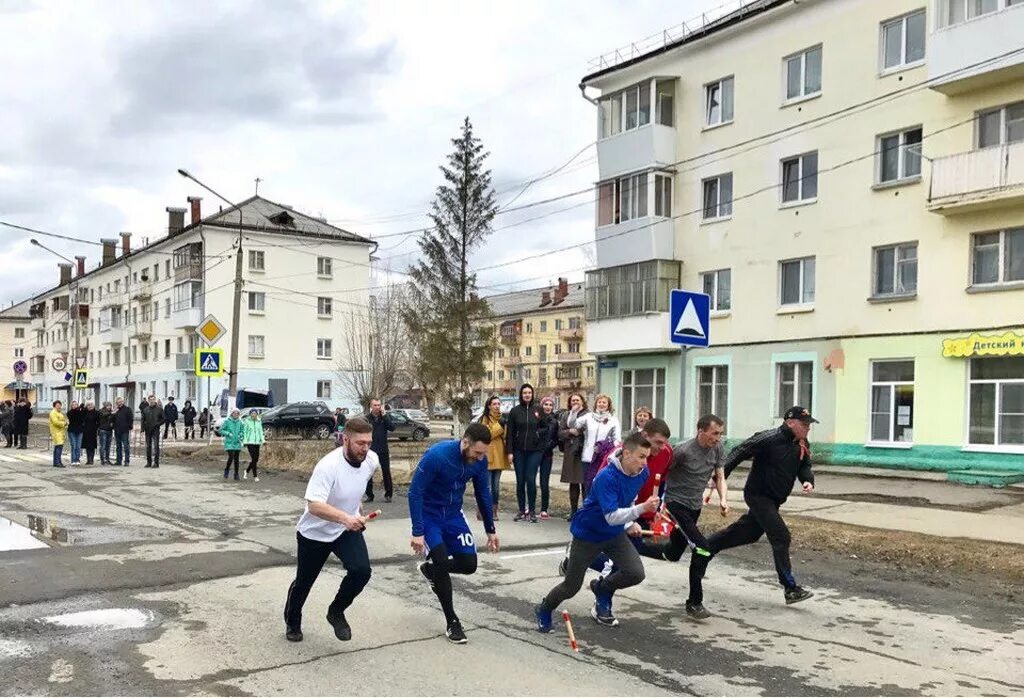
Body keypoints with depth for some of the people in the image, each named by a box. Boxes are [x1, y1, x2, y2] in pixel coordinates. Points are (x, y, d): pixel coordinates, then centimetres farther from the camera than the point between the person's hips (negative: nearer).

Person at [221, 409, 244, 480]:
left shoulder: (239, 422, 6)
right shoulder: (227, 421, -4)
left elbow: (242, 430, 16)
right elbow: (221, 430, -2)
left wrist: (240, 435, -4)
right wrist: (228, 433, -15)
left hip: (237, 443, 3)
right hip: (229, 443, -3)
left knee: (236, 459, 5)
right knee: (231, 457, -14)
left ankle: (236, 474, 14)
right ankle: (226, 470, 10)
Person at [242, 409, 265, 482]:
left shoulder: (259, 422, 9)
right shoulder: (246, 421, -3)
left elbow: (260, 432, 11)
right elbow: (244, 432, -2)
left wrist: (262, 440, -5)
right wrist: (245, 444, -8)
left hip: (257, 443, 5)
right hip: (249, 442, -5)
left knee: (256, 459, 4)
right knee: (253, 459, -13)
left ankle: (246, 471, 30)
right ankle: (255, 476, -7)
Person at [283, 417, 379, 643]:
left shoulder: (372, 460, -13)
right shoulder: (328, 466, -33)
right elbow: (314, 505, -41)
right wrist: (346, 518, -54)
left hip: (347, 530, 4)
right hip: (315, 532, -4)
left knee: (361, 570, -19)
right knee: (304, 581, 14)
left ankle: (336, 612, 8)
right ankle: (292, 622, 44)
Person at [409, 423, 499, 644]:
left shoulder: (479, 460, -14)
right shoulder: (436, 456, -31)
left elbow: (483, 494, 2)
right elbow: (415, 492, -24)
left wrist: (490, 530, 9)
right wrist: (417, 532, -25)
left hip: (453, 514, 5)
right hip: (428, 514, -5)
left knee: (469, 564, -5)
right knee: (442, 562, -17)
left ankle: (431, 569, 26)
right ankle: (452, 622, 3)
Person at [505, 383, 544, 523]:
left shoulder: (538, 409, 3)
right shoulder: (514, 411, 4)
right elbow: (509, 432, 2)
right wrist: (509, 451, -3)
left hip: (534, 451, -1)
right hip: (519, 451, 1)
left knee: (531, 480, -6)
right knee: (520, 481, 5)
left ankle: (532, 511, 4)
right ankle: (521, 510, 14)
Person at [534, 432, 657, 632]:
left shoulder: (642, 473, -10)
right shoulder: (606, 477, -33)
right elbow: (612, 517, -36)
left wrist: (630, 523, 4)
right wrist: (642, 508, -46)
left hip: (615, 534, 6)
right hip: (587, 534, -5)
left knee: (636, 573, -15)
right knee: (571, 587, 3)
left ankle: (602, 588, 17)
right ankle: (543, 611, 35)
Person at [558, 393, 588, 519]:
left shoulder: (588, 415, -1)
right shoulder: (566, 415, 13)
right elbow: (560, 433, 8)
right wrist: (570, 431, -8)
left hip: (584, 452, -4)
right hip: (570, 453, 4)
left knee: (585, 482, -4)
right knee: (573, 483, 10)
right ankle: (573, 510, 18)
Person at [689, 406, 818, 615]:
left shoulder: (801, 445, 3)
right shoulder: (769, 439, -22)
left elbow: (804, 467, 12)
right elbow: (739, 453, -23)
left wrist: (808, 481, -12)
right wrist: (721, 476, -32)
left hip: (774, 501, 9)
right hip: (758, 495, -9)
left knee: (747, 534, 20)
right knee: (781, 536, -14)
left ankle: (705, 549, 37)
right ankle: (790, 589, -8)